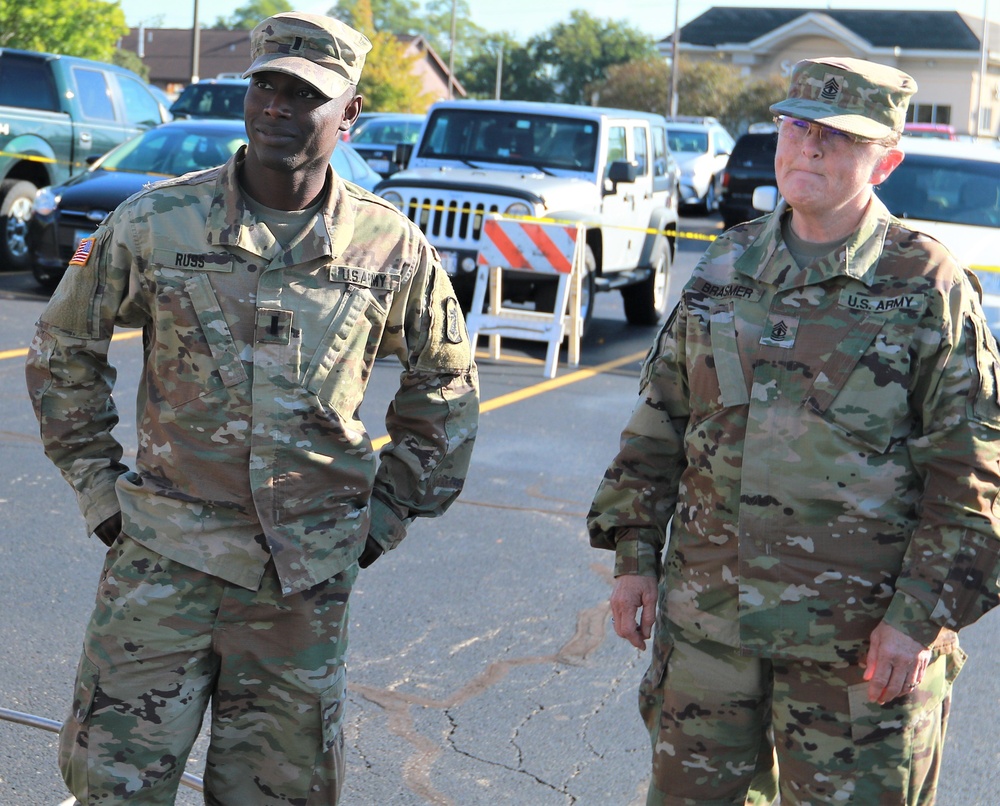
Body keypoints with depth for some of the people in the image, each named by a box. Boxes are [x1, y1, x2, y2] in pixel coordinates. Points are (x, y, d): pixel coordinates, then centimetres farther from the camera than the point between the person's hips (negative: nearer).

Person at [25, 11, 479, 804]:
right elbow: (64, 350, 9)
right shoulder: (156, 223, -5)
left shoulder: (393, 246, -2)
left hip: (309, 574, 1)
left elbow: (445, 383, 13)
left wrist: (389, 512, 9)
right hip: (166, 557, -1)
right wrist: (97, 484, 5)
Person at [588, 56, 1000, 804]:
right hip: (708, 615, 4)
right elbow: (658, 425, 13)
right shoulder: (727, 266, 7)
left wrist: (922, 617, -12)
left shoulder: (927, 287, -6)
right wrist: (634, 555, 9)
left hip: (860, 636, -4)